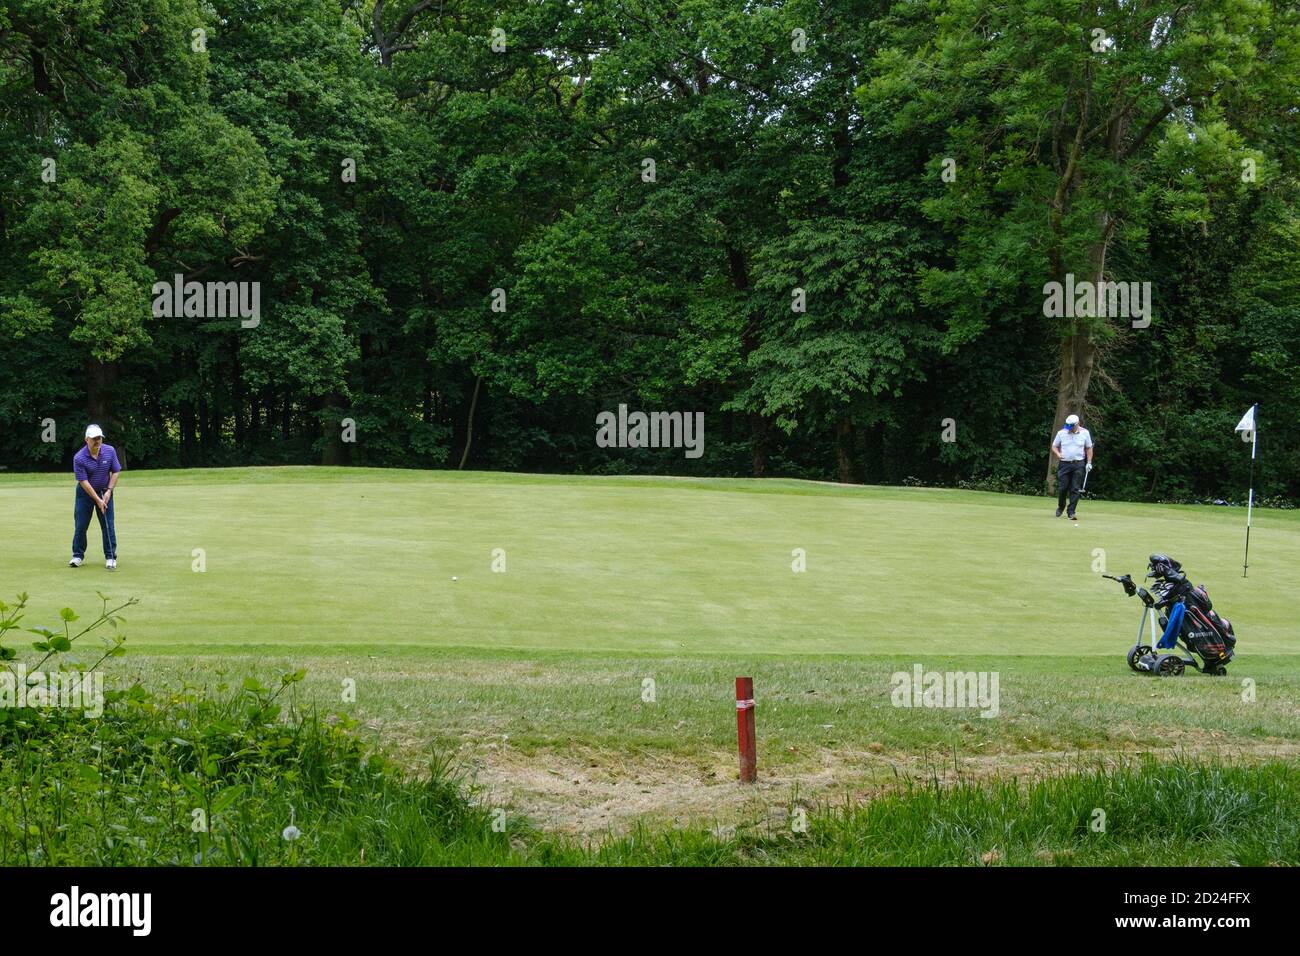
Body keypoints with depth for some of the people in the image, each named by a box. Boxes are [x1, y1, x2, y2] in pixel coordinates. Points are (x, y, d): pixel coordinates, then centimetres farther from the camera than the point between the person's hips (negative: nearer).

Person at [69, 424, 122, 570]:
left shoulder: (110, 451, -11)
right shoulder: (79, 458, -21)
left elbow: (115, 472, -2)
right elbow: (84, 481, -20)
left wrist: (109, 491, -12)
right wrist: (97, 500, -21)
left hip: (105, 491, 2)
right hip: (85, 493, -2)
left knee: (108, 525, -2)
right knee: (81, 525, 1)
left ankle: (110, 557, 4)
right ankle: (77, 556, 13)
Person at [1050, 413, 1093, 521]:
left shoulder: (1085, 433, 1)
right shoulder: (1061, 433, 1)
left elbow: (1089, 448, 8)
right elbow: (1054, 446, 10)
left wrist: (1089, 462, 1)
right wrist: (1058, 454, -10)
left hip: (1078, 464, 0)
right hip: (1064, 464, 1)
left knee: (1075, 489, -4)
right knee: (1062, 488, 0)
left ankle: (1071, 512, -1)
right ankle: (1060, 507, 25)